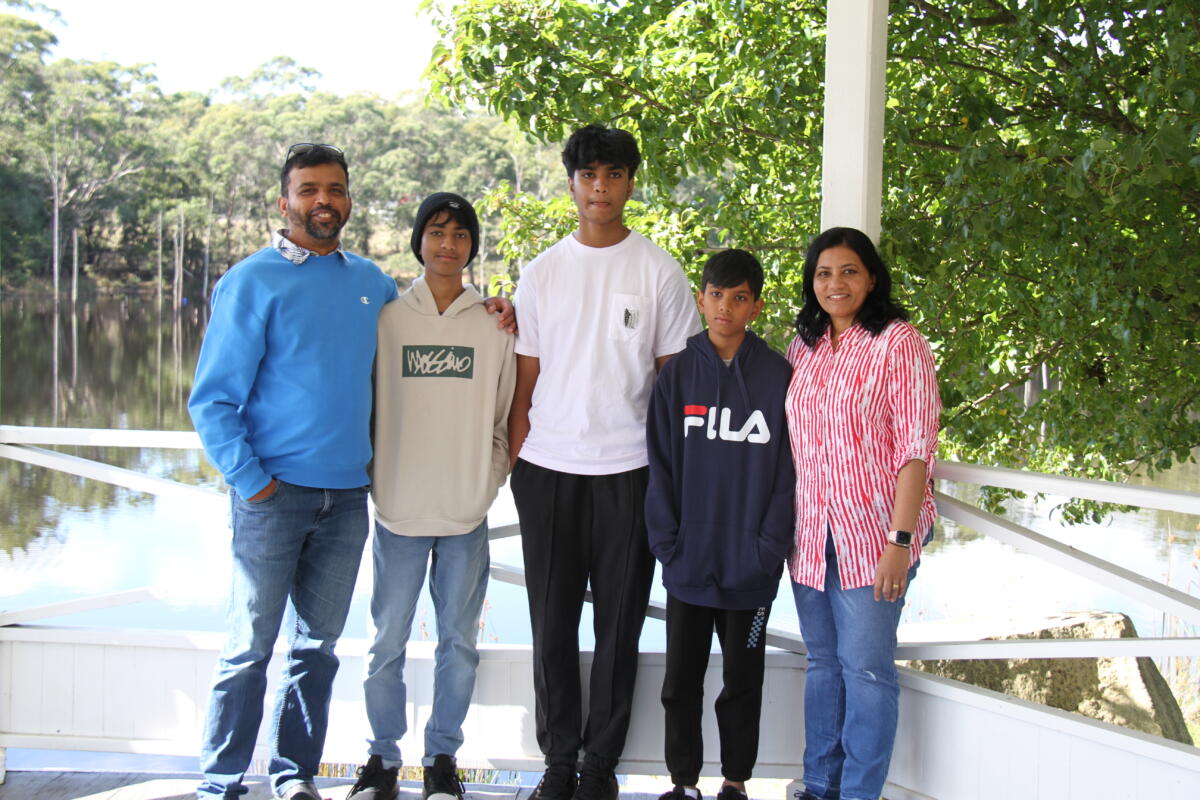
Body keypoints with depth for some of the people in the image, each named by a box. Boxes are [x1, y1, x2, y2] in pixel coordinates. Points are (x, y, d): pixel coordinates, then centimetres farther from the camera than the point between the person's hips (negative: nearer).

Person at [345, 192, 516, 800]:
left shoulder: (494, 325, 4)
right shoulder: (386, 319, 1)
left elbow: (502, 421, 9)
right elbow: (365, 409, 4)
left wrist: (486, 486, 2)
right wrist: (377, 483, -2)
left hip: (467, 516, 1)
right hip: (399, 512, -1)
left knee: (459, 640, 8)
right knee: (388, 641, 6)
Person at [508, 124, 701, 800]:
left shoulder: (660, 272, 1)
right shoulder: (543, 273, 7)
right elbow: (524, 378, 10)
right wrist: (512, 462, 5)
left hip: (628, 471, -2)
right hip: (548, 469, 2)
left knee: (619, 625, 5)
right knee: (552, 624, 7)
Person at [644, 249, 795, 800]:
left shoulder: (779, 376, -3)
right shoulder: (677, 373, 1)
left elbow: (787, 470, -3)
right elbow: (661, 465, 2)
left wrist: (768, 548, -10)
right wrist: (667, 542, -6)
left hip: (751, 567, -1)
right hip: (687, 563, 1)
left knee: (742, 681, 12)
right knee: (681, 680, 10)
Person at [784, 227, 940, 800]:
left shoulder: (898, 343, -8)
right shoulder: (803, 348, 10)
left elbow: (917, 449, -12)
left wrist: (900, 541, -18)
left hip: (874, 532, -5)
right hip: (811, 532, 6)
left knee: (865, 666, -1)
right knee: (822, 661, 13)